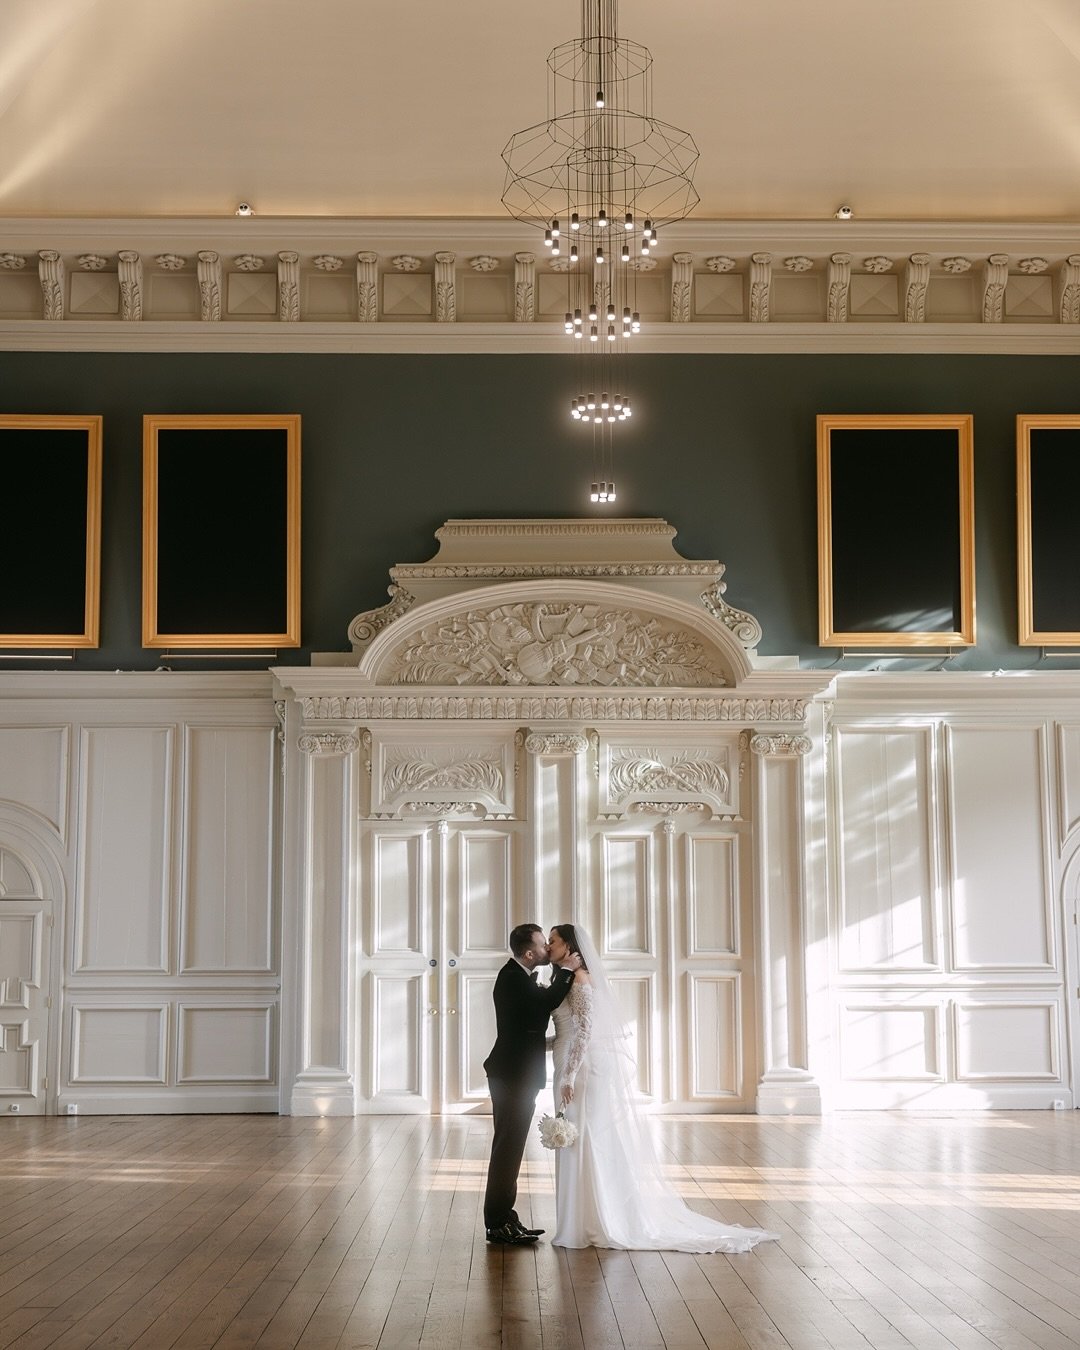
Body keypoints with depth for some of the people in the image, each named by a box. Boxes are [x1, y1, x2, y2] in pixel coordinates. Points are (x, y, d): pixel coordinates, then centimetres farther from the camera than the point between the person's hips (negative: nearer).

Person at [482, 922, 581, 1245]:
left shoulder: (519, 976, 14)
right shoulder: (512, 978, -18)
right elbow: (547, 1001, -28)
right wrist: (566, 970, -18)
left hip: (516, 1076, 10)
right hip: (513, 1077, -10)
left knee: (509, 1149, 14)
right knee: (507, 1149, -6)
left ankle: (503, 1218, 21)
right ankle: (498, 1224, -1)